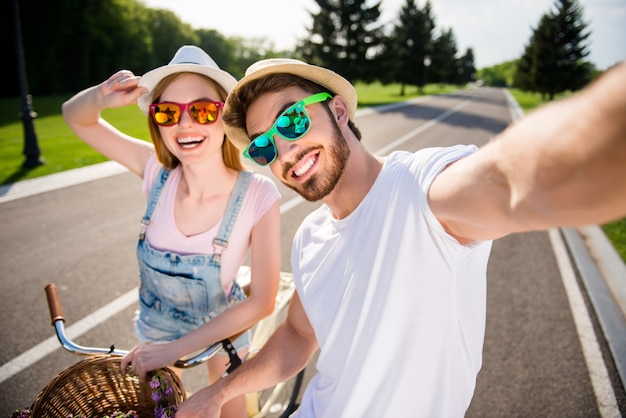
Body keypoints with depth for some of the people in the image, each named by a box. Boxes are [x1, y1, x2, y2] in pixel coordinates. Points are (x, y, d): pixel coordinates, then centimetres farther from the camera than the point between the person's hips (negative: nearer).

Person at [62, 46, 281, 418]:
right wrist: (102, 96, -36)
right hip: (156, 328, 3)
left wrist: (174, 348, -24)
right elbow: (76, 117, -12)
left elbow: (262, 301, -26)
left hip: (223, 329, -2)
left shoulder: (257, 196, -31)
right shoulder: (159, 173, -23)